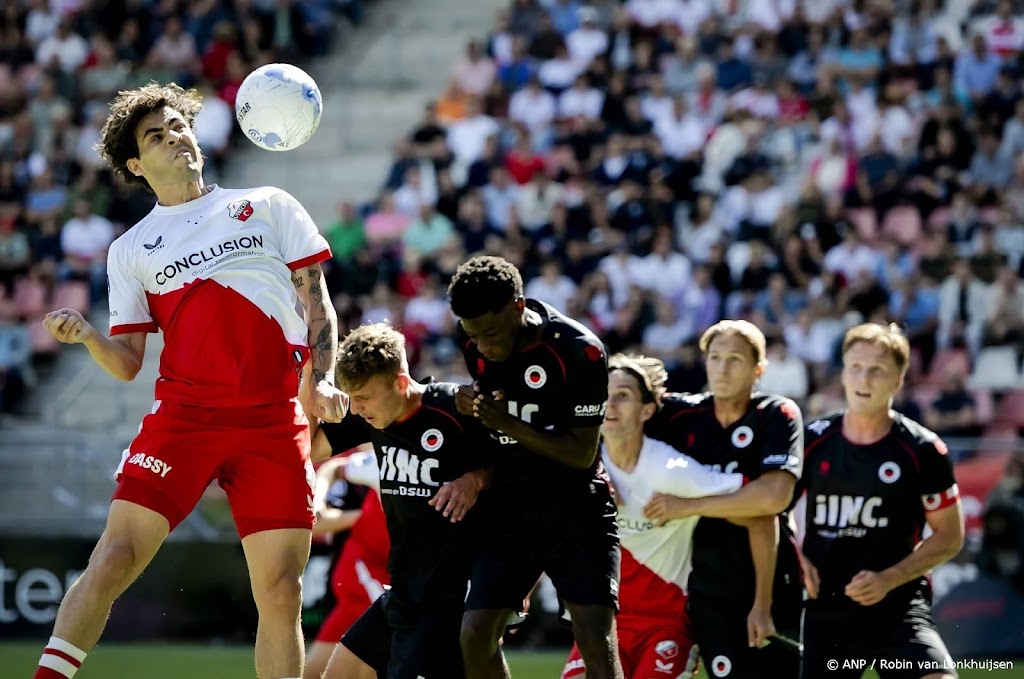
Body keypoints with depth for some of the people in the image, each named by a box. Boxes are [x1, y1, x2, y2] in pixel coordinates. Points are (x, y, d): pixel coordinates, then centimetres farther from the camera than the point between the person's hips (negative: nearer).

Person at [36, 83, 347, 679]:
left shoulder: (269, 206, 16)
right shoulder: (131, 249, 15)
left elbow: (318, 305, 14)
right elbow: (128, 363, 10)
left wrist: (322, 380, -2)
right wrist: (88, 335, -11)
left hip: (274, 423, 0)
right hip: (182, 415, 0)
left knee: (280, 590, -5)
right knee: (115, 557, -14)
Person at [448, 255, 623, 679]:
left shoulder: (579, 351, -19)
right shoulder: (472, 342, -2)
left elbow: (583, 453, -16)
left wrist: (510, 425, -26)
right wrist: (472, 407, -7)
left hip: (577, 514, -5)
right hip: (509, 513, 5)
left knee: (597, 643, -15)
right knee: (475, 635, -4)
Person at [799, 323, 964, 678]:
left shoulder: (923, 450, -4)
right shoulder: (812, 442, 2)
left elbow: (950, 536, 0)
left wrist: (889, 579, -12)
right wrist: (798, 561, -2)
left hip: (898, 606, -3)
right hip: (826, 609, 3)